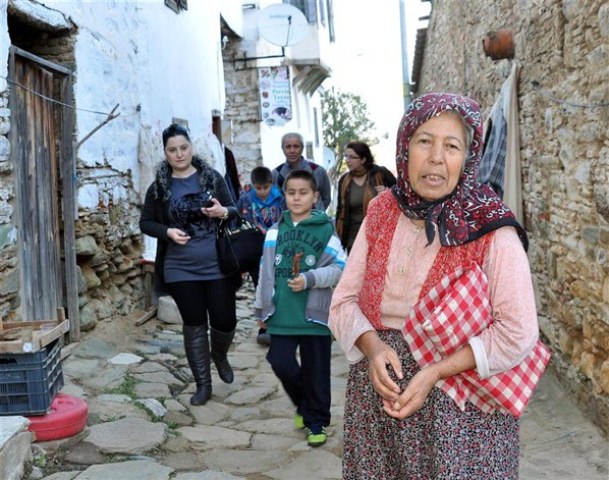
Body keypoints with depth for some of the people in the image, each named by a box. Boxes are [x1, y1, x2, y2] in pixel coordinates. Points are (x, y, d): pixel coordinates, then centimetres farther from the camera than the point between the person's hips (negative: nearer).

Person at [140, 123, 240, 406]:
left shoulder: (212, 177, 0)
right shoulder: (159, 188, 1)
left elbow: (234, 210, 5)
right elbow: (145, 223, 7)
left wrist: (223, 212, -19)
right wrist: (168, 231, -13)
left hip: (217, 266, 0)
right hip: (180, 269, 0)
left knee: (225, 321, 4)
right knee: (194, 326, 6)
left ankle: (219, 355, 39)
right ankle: (203, 384, 21)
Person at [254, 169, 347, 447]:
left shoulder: (325, 230, -5)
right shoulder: (276, 231, 7)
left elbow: (339, 268, -8)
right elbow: (266, 270, 11)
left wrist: (309, 279, -20)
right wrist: (261, 307, 13)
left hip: (314, 314, -3)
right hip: (282, 315, 3)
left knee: (315, 372, 7)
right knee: (281, 363, 1)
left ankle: (317, 421, 26)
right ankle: (303, 404, 30)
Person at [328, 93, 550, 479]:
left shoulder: (491, 229, -13)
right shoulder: (381, 213, -1)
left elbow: (518, 333, -14)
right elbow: (344, 301, 1)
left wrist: (435, 373, -20)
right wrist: (373, 347, -18)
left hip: (459, 404, -4)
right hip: (379, 397, 4)